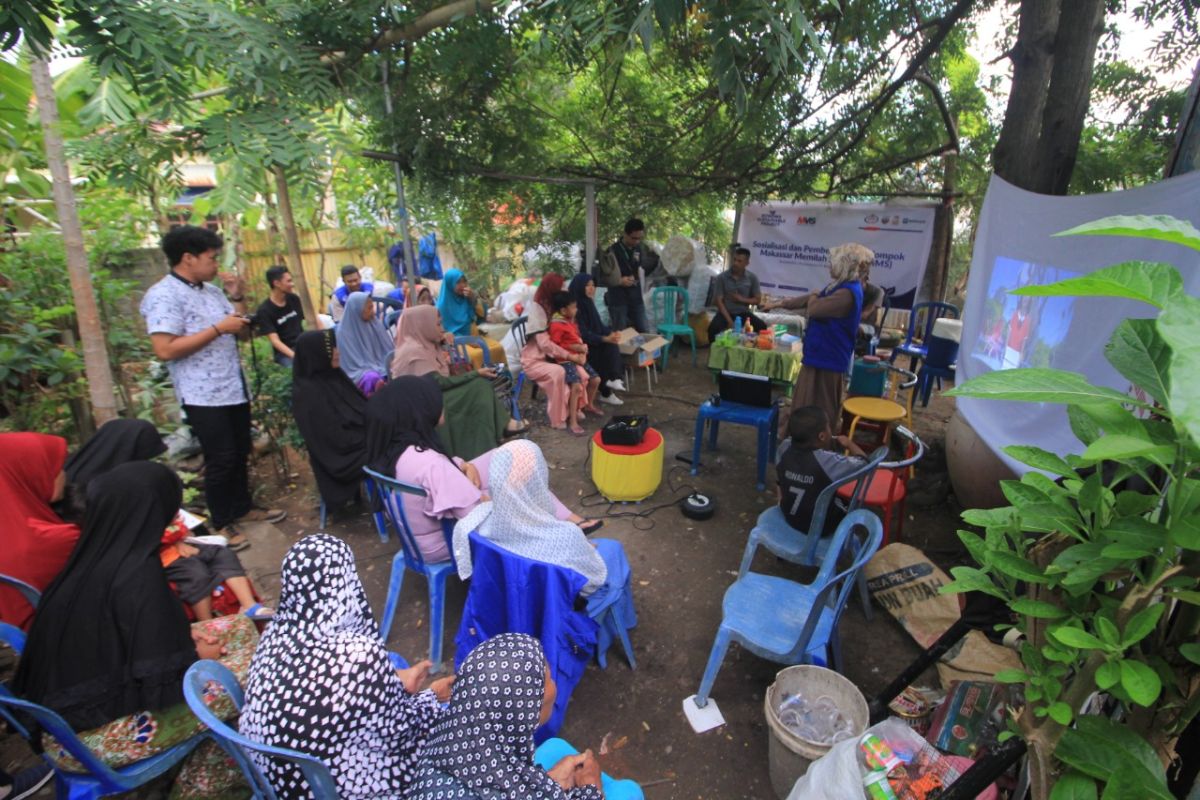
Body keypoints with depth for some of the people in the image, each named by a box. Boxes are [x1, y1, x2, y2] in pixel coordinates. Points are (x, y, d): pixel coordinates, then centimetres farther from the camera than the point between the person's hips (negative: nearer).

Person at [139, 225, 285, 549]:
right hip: (203, 396, -8)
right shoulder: (163, 295, -14)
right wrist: (218, 328, -20)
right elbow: (165, 349, -23)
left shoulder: (212, 291, 10)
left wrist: (238, 297, 0)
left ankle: (242, 507, 33)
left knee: (240, 453, 17)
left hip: (234, 388, 8)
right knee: (220, 460, 0)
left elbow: (241, 332, 14)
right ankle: (221, 523, 17)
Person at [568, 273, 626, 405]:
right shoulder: (574, 306, -18)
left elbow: (599, 325, 10)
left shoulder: (588, 303, 8)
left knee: (612, 345, -18)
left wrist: (611, 333, -10)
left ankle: (614, 378, -21)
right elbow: (583, 334, -23)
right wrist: (605, 339, -29)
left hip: (593, 342, 7)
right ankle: (606, 392, -12)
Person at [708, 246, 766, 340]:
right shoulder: (721, 277, -8)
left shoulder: (752, 278, -2)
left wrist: (742, 299, -14)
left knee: (762, 327, -23)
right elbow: (719, 301, -10)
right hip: (726, 313, -2)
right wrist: (729, 321, -19)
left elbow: (758, 300, 4)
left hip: (743, 313, 2)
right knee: (713, 329, -32)